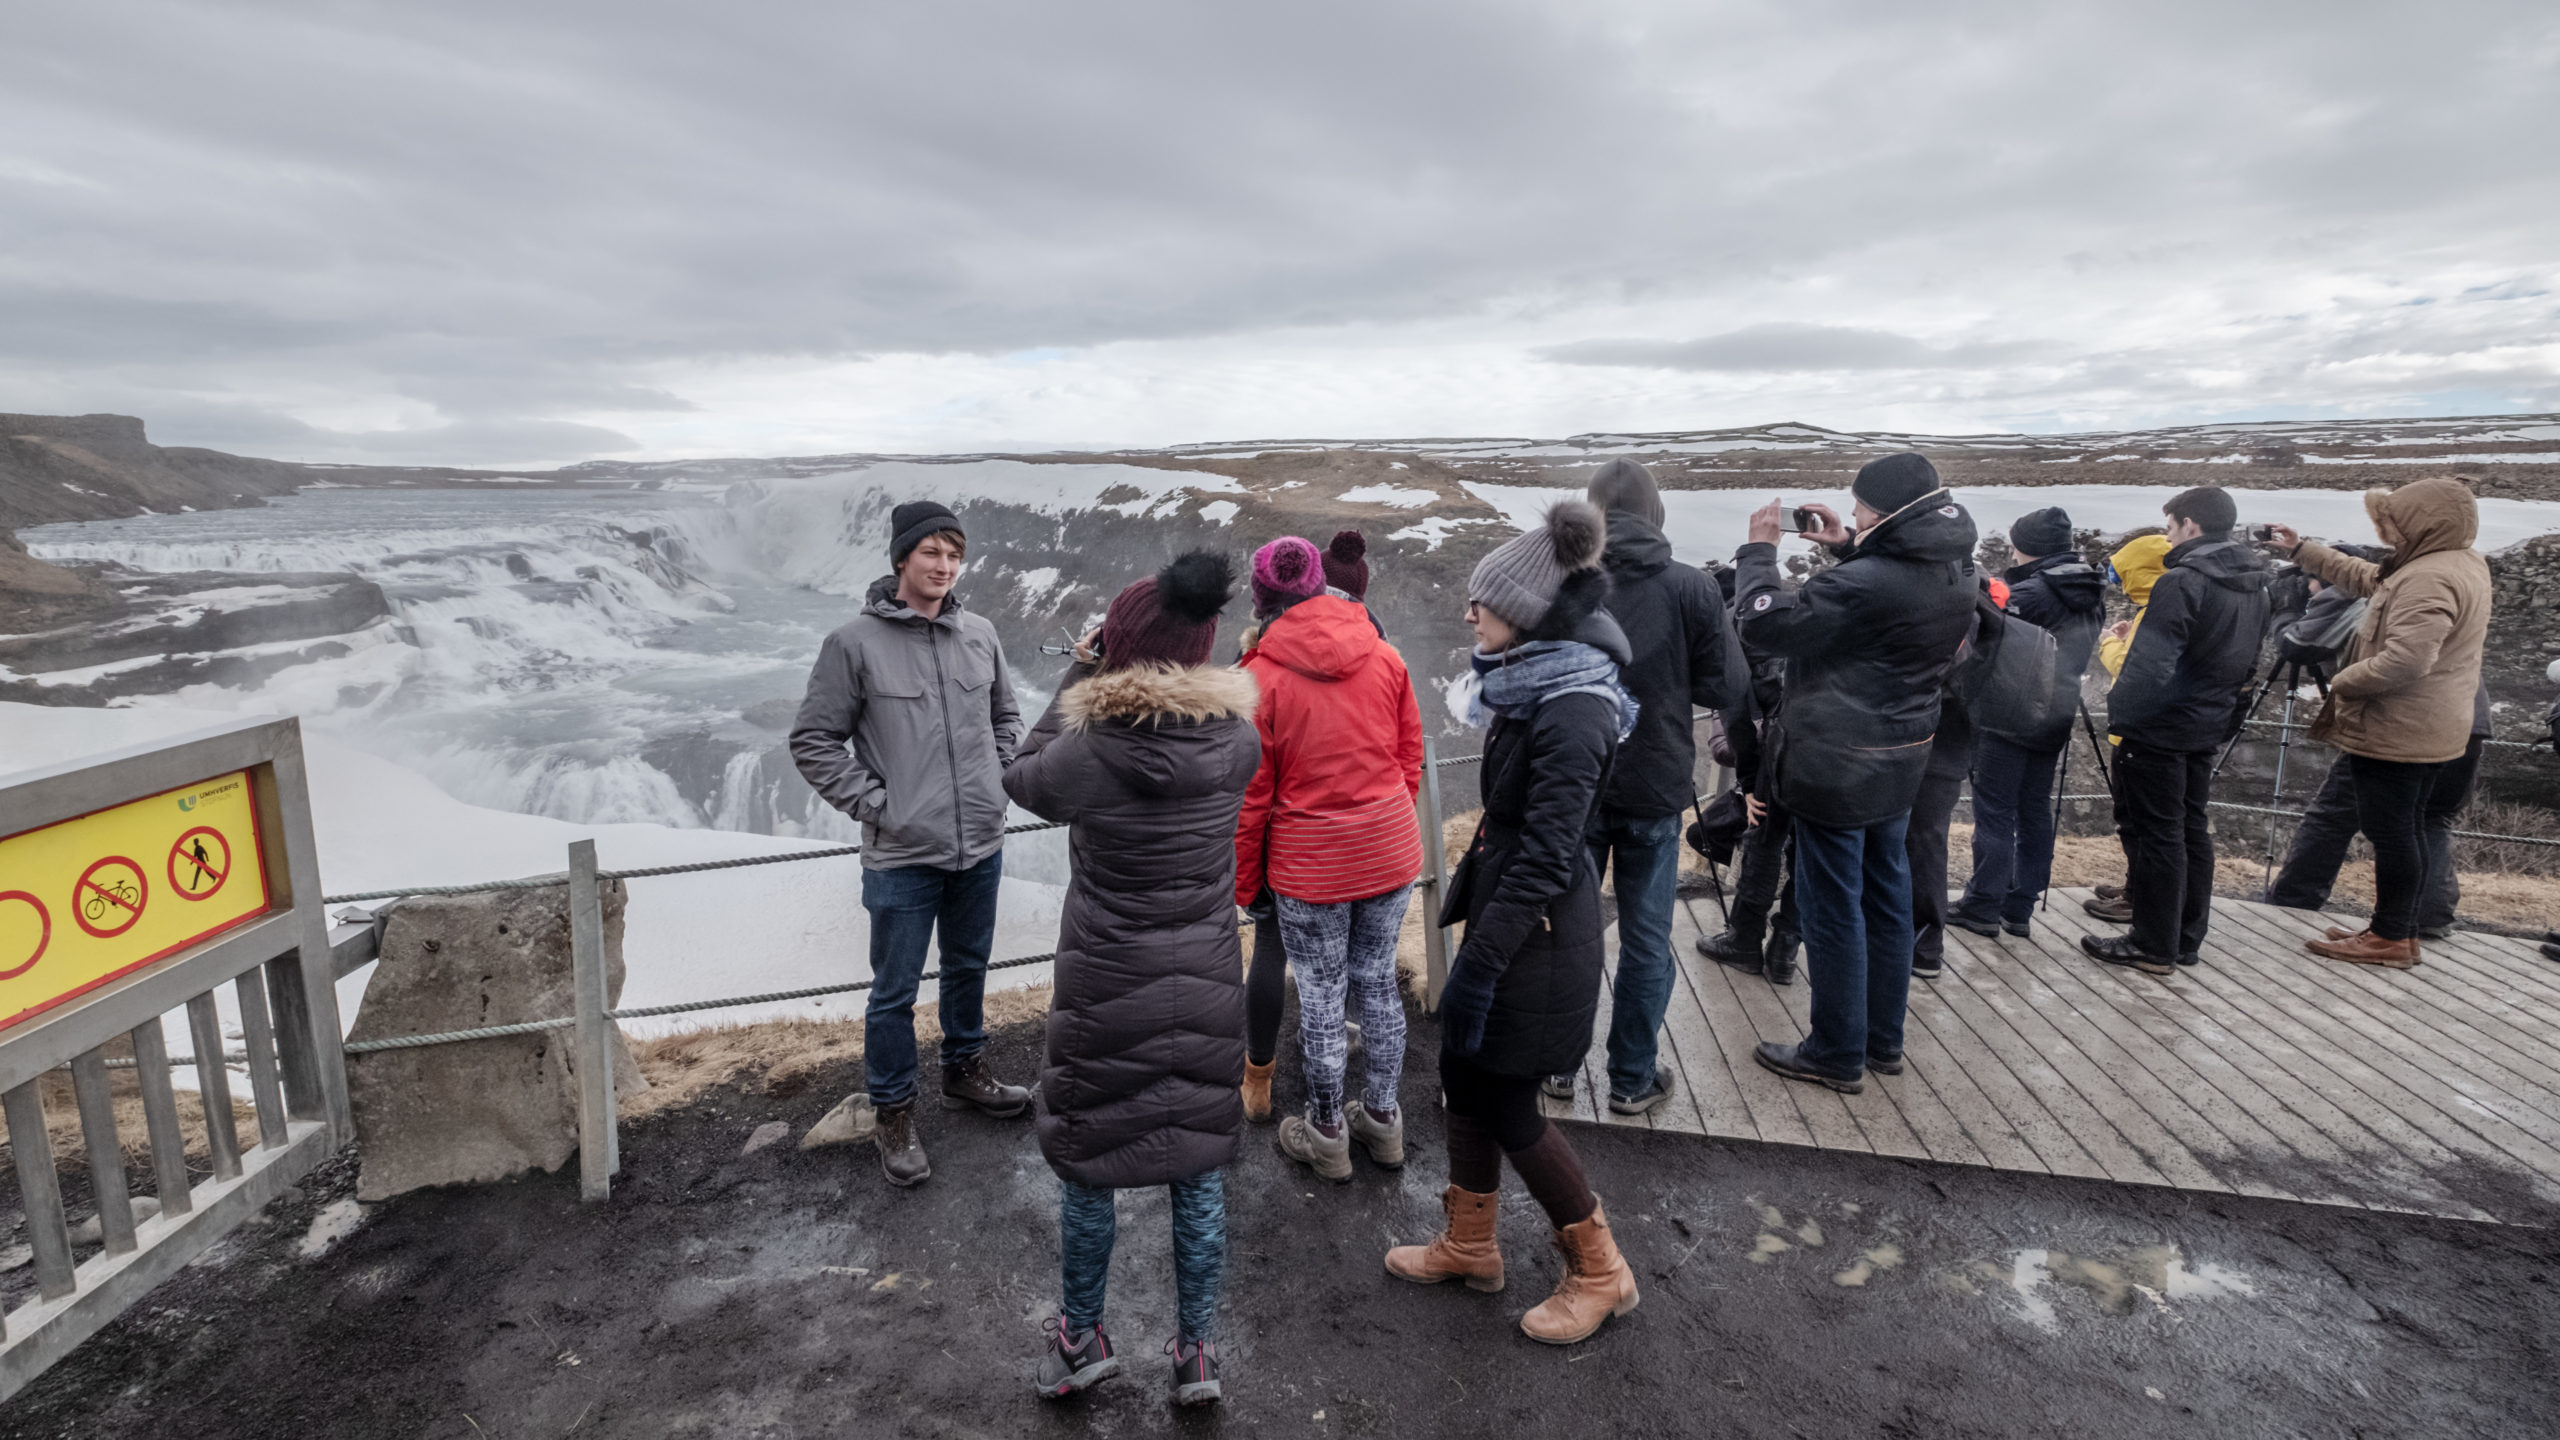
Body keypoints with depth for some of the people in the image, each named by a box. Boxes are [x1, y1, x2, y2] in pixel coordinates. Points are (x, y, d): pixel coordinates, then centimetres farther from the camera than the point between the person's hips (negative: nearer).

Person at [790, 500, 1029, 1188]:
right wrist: (873, 804, -10)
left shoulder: (980, 635, 2)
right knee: (895, 991, 7)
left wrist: (997, 782, 5)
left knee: (969, 968, 21)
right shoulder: (855, 642, -9)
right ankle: (893, 1113, 25)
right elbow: (813, 742, -5)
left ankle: (965, 1072, 42)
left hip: (980, 846, 4)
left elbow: (1006, 716, 17)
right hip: (902, 855, -4)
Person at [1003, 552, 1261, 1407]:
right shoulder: (1237, 743, -10)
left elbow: (1024, 782, 2)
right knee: (1198, 1171, 17)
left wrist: (1075, 677, 4)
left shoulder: (1088, 750, -20)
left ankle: (1081, 1339, 36)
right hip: (1206, 992, 3)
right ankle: (1196, 1351, 30)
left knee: (1086, 1170, 18)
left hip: (1104, 994, -3)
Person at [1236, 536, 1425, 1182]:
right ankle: (1382, 1118, 34)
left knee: (1321, 993, 11)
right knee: (1378, 980, 18)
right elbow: (1410, 756, 6)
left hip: (1309, 866, -4)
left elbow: (1250, 796, -10)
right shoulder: (1385, 657, -2)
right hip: (1391, 854, 4)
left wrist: (1242, 882, 2)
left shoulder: (1261, 678, -14)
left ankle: (1327, 1135, 28)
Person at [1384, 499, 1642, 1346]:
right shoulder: (1529, 685, 6)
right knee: (1463, 1076, 17)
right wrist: (1471, 900, 21)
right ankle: (1468, 1247, 36)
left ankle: (1599, 1272, 24)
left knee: (1504, 1103, 4)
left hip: (1539, 928, -9)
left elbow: (1546, 855, -24)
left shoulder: (1572, 709, -23)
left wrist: (1482, 959, -23)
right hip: (1502, 907, 9)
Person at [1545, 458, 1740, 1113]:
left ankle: (1557, 1066, 28)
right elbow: (1725, 687, -7)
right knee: (1646, 941, 13)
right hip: (1653, 788, 0)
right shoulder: (1692, 587, -10)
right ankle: (1632, 1080, 24)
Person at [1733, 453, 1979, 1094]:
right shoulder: (1955, 573, 2)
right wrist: (1847, 546, 11)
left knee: (1833, 908, 3)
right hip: (1901, 763, 9)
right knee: (1886, 897, 17)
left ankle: (1837, 1054, 15)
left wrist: (1760, 550, -8)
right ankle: (1883, 1039, 31)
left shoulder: (1867, 584, -26)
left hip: (1837, 769, -9)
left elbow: (1764, 621, -22)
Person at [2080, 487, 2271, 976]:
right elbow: (2247, 663, 17)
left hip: (2159, 731, -9)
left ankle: (2154, 948, 6)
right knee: (2192, 829, 16)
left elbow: (2150, 664, -24)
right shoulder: (2255, 586, 11)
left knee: (2156, 834, -1)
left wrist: (2120, 715, -16)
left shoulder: (2182, 583, -19)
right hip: (2209, 728, 9)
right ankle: (2188, 939, 24)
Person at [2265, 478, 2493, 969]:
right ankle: (2400, 930, 24)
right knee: (2408, 829, 16)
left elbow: (2406, 661, -30)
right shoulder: (2464, 563, 12)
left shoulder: (2429, 579, -23)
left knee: (2390, 831, -3)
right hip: (2430, 732, 10)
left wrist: (2342, 683, -15)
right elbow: (2368, 578, 24)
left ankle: (2390, 939, 4)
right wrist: (2302, 550, 25)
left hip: (2398, 732, -10)